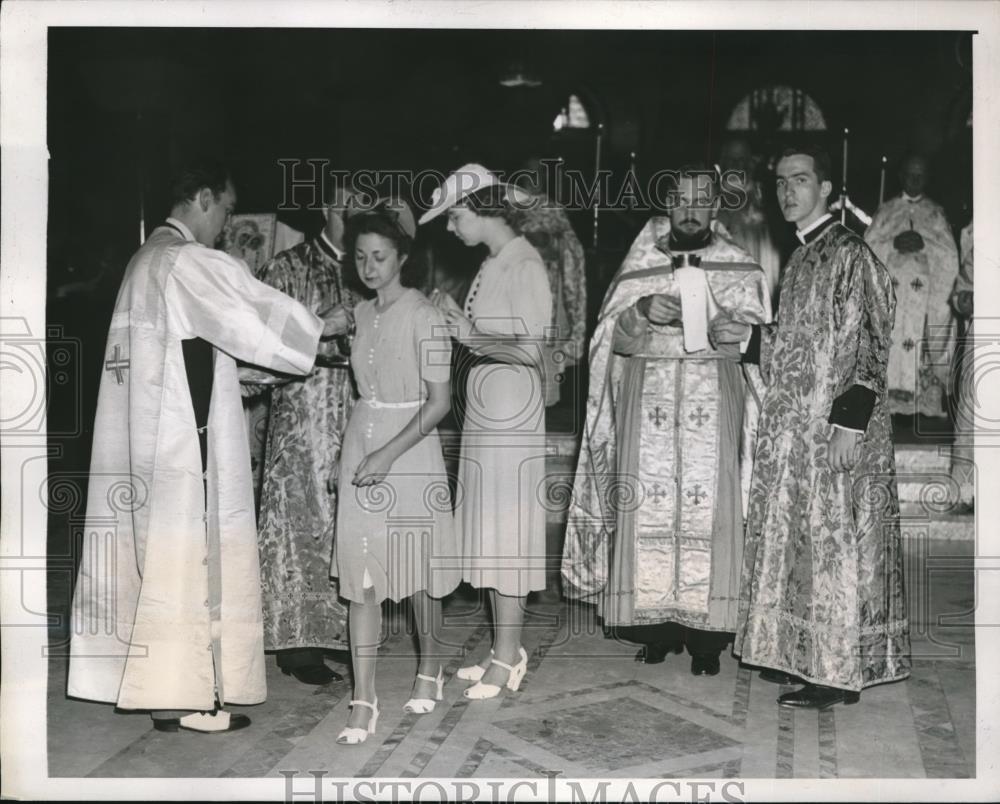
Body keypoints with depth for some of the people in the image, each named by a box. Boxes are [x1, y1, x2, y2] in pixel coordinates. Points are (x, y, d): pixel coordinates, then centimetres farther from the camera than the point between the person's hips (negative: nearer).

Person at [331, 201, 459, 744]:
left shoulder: (424, 316, -11)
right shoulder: (360, 315, 7)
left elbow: (439, 402, -13)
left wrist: (388, 454, -18)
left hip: (410, 451, -5)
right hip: (360, 448, 5)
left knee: (416, 571, 8)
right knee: (360, 576, 1)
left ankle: (430, 668, 32)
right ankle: (363, 699, 4)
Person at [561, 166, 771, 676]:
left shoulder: (739, 266, 8)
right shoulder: (641, 263, 10)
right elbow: (614, 336, 5)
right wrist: (642, 313, -16)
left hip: (713, 402, -1)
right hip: (649, 401, 1)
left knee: (708, 507, -5)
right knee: (650, 505, -2)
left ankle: (706, 634, 2)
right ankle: (657, 624, 8)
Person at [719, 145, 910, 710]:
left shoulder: (849, 254, -12)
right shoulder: (802, 256, 14)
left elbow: (870, 344, -16)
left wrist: (849, 422, -22)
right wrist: (745, 337, 6)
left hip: (834, 427, -9)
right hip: (795, 428, 9)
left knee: (834, 541, -3)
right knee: (801, 541, 13)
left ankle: (840, 674, 5)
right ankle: (803, 656, 23)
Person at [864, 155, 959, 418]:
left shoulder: (936, 213, 14)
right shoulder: (886, 211, 15)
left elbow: (950, 254, 5)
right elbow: (868, 248, 6)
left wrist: (923, 244, -12)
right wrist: (893, 244, -11)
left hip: (925, 293, 0)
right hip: (891, 289, 1)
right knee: (891, 343, -11)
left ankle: (921, 400, -11)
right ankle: (891, 395, -11)